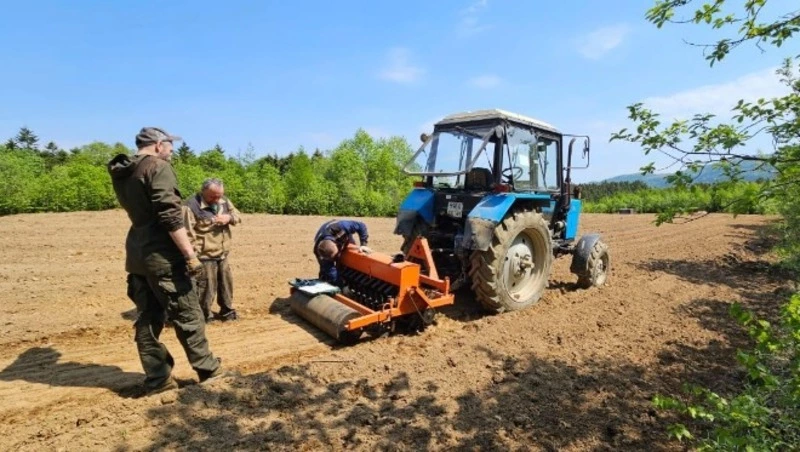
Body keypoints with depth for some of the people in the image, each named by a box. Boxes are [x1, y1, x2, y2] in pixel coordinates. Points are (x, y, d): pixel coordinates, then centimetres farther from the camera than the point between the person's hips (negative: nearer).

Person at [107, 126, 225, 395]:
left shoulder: (122, 174, 14)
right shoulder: (158, 168, -12)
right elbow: (170, 216, -21)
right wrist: (190, 255, -21)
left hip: (137, 255, 9)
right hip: (162, 256, -8)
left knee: (147, 318, 12)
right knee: (187, 315, 3)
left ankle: (157, 379, 20)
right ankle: (207, 368, 17)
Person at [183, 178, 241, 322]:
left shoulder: (224, 201, 4)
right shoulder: (192, 206, -18)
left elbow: (238, 216, 12)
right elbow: (188, 233, -19)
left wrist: (229, 217, -12)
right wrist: (193, 255, -21)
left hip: (222, 254, 8)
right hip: (205, 256, -7)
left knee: (226, 282, 18)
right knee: (206, 287, 0)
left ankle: (227, 311, 35)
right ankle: (204, 316, 18)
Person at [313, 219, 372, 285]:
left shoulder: (340, 228, -47)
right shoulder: (319, 253, -42)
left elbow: (361, 226, -32)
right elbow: (331, 274, -37)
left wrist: (363, 245, -38)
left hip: (345, 239, 1)